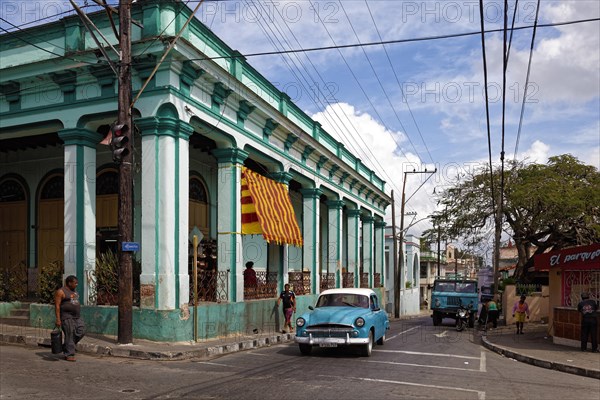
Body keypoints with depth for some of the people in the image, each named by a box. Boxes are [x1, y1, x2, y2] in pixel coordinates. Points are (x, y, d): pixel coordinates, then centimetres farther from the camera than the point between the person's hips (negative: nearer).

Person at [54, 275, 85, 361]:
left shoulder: (74, 291, 15)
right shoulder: (60, 292, -9)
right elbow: (57, 306, -13)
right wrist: (58, 319, -18)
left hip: (77, 317, 8)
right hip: (66, 317, -8)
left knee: (81, 332, 1)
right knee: (70, 335, -6)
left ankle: (65, 347, 18)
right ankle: (69, 355, 2)